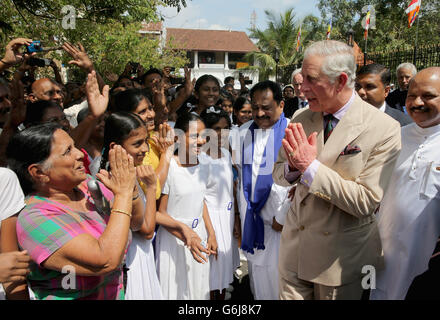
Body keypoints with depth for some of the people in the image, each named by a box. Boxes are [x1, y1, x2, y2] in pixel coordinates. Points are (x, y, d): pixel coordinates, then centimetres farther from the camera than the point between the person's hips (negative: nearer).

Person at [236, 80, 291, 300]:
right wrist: (244, 212, 9)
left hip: (279, 216, -4)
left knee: (277, 270, 5)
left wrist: (282, 217, -11)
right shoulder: (244, 132, 6)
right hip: (250, 214, 5)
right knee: (255, 266, 15)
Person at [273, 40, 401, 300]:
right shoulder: (301, 120, -1)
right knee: (290, 295, 15)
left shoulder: (384, 129, -16)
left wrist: (311, 166, -25)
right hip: (295, 246, 4)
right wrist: (293, 166, -18)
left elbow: (366, 202, -20)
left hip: (341, 257, -3)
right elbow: (279, 174, 6)